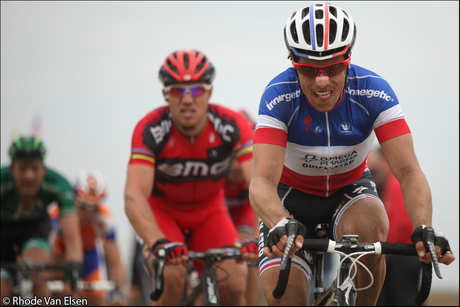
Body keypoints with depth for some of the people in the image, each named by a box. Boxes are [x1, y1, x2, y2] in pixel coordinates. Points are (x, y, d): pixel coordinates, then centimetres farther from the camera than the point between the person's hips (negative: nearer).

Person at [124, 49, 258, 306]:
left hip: (209, 210, 2)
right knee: (172, 276, -29)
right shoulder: (151, 130, -28)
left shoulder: (232, 126, -25)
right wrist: (159, 243, -57)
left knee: (234, 284, -19)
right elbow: (134, 196, -39)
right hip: (162, 209, -2)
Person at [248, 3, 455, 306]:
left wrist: (424, 230, -49)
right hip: (293, 195, -1)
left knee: (370, 225, -34)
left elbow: (408, 171, -30)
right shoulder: (280, 96, -28)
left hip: (351, 190, 1)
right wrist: (281, 226, -59)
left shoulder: (373, 91, -25)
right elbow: (262, 181, -37)